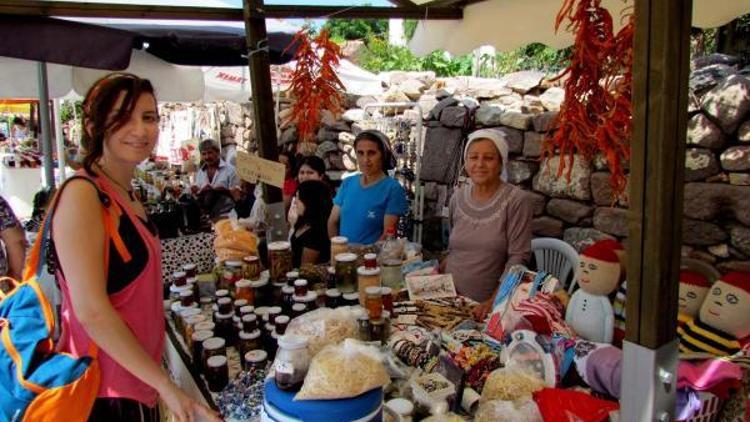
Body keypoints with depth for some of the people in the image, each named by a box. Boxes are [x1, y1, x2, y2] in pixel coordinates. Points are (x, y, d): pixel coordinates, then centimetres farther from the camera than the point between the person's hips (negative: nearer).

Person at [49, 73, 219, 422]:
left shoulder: (127, 197, 9)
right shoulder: (82, 194, -17)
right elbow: (91, 311, -23)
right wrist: (167, 387, -19)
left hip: (137, 384, 8)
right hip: (102, 392, -8)